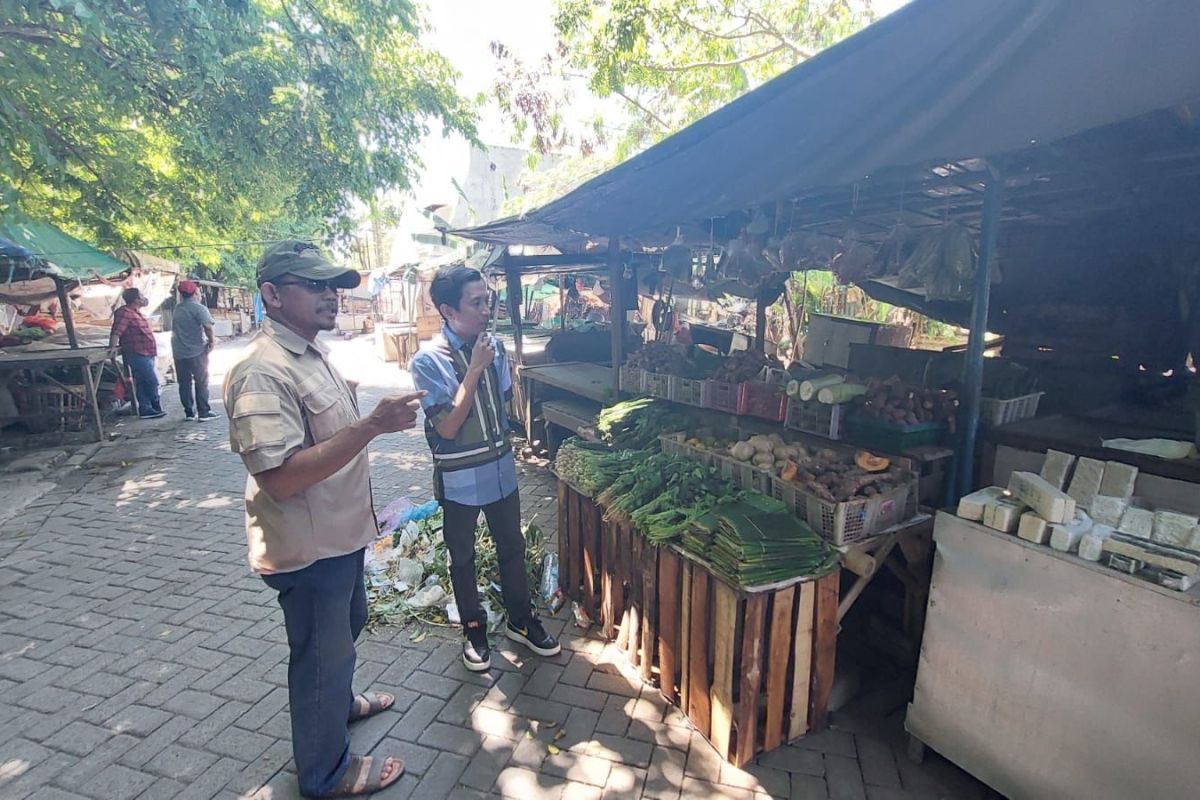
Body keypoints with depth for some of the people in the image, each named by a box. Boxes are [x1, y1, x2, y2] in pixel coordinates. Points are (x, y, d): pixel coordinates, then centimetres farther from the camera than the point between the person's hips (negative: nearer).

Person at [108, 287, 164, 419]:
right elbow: (116, 331, -24)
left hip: (145, 354, 10)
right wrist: (113, 347, -32)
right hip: (137, 354, -10)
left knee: (143, 383, 11)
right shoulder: (125, 313, -13)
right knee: (152, 381, -7)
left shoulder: (136, 313, 18)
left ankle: (146, 409, 16)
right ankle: (156, 408, 3)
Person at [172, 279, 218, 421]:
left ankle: (189, 412, 14)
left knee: (184, 383, 9)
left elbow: (174, 329, 15)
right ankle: (204, 413, 0)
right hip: (197, 351, -6)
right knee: (201, 382, 0)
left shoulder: (177, 308, 11)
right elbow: (207, 326, -22)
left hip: (179, 352, 6)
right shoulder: (198, 308, -10)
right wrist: (211, 340, -7)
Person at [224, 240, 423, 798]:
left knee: (346, 627, 28)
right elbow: (282, 477, -32)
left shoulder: (311, 351, 5)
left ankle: (339, 702, 55)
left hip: (340, 533, 9)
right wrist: (372, 425, -37)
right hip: (307, 548, -9)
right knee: (321, 653, 11)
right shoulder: (262, 371, -26)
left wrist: (365, 493, 21)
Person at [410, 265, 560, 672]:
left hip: (501, 467, 5)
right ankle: (474, 630, 36)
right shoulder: (429, 360, -18)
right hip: (459, 476, -4)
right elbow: (447, 427, -22)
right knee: (463, 557, 15)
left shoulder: (493, 345, -4)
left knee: (512, 546, 17)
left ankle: (520, 620, 37)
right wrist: (475, 369, -24)